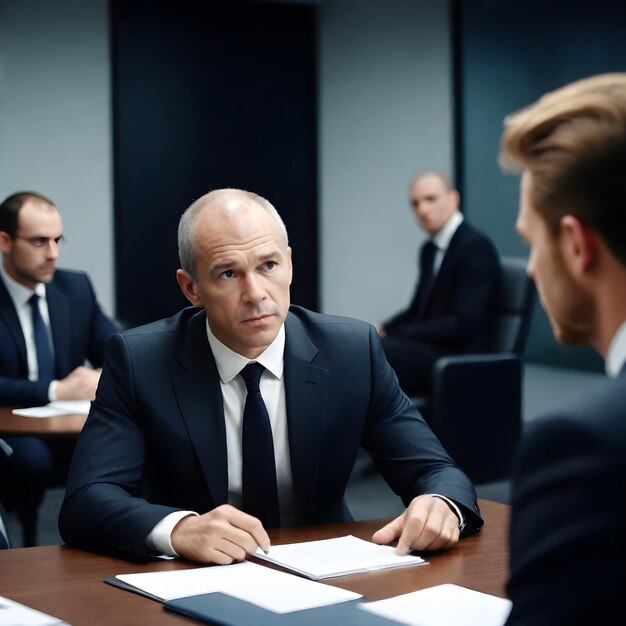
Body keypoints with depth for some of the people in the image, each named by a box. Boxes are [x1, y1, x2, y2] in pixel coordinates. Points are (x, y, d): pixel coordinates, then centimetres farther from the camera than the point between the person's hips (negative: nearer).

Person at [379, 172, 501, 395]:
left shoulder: (475, 246, -12)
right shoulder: (430, 248, 15)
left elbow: (462, 325, -19)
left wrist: (395, 334, -16)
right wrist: (384, 330, -1)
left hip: (456, 356, -8)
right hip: (428, 347, 9)